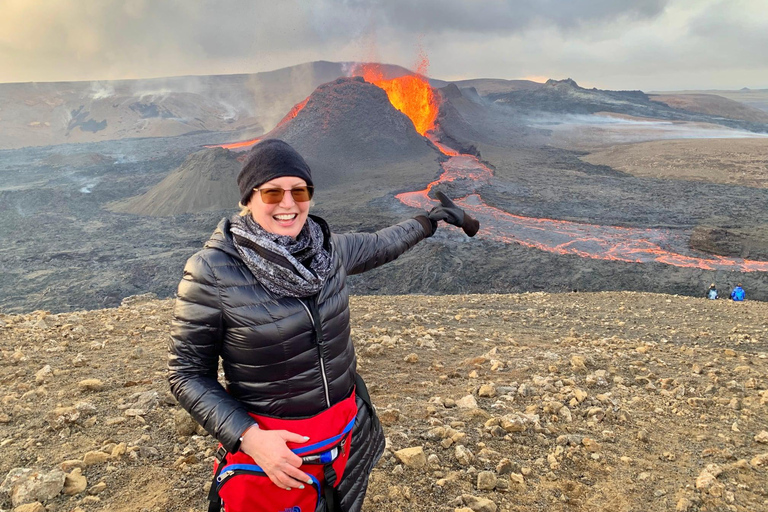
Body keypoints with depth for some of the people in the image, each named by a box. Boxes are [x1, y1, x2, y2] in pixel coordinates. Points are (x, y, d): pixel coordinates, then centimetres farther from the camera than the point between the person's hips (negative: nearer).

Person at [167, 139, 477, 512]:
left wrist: (428, 221, 26)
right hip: (269, 444, -5)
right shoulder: (211, 272, -20)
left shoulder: (328, 247, -7)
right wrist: (248, 437, -23)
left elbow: (378, 246, 14)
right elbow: (188, 373, -13)